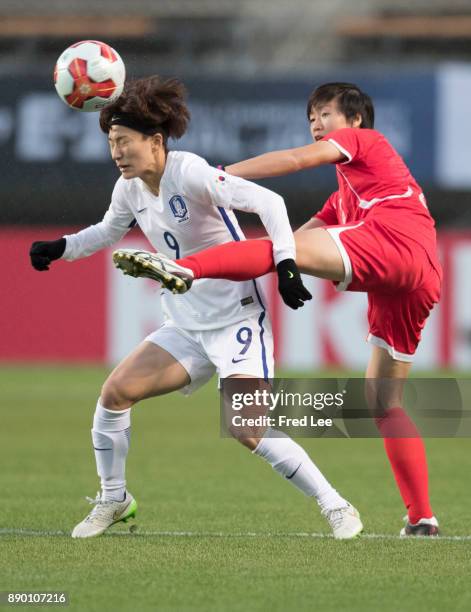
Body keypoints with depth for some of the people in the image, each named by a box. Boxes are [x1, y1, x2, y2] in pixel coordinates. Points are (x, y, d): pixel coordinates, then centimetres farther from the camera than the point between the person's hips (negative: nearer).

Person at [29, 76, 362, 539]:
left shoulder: (189, 173, -20)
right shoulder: (129, 189, 4)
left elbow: (268, 202, -26)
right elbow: (109, 231, 26)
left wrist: (285, 264, -36)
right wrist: (61, 248, 11)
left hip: (237, 319, -8)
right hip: (186, 326, 8)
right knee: (115, 391, -4)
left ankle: (335, 507, -7)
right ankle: (113, 500, 14)